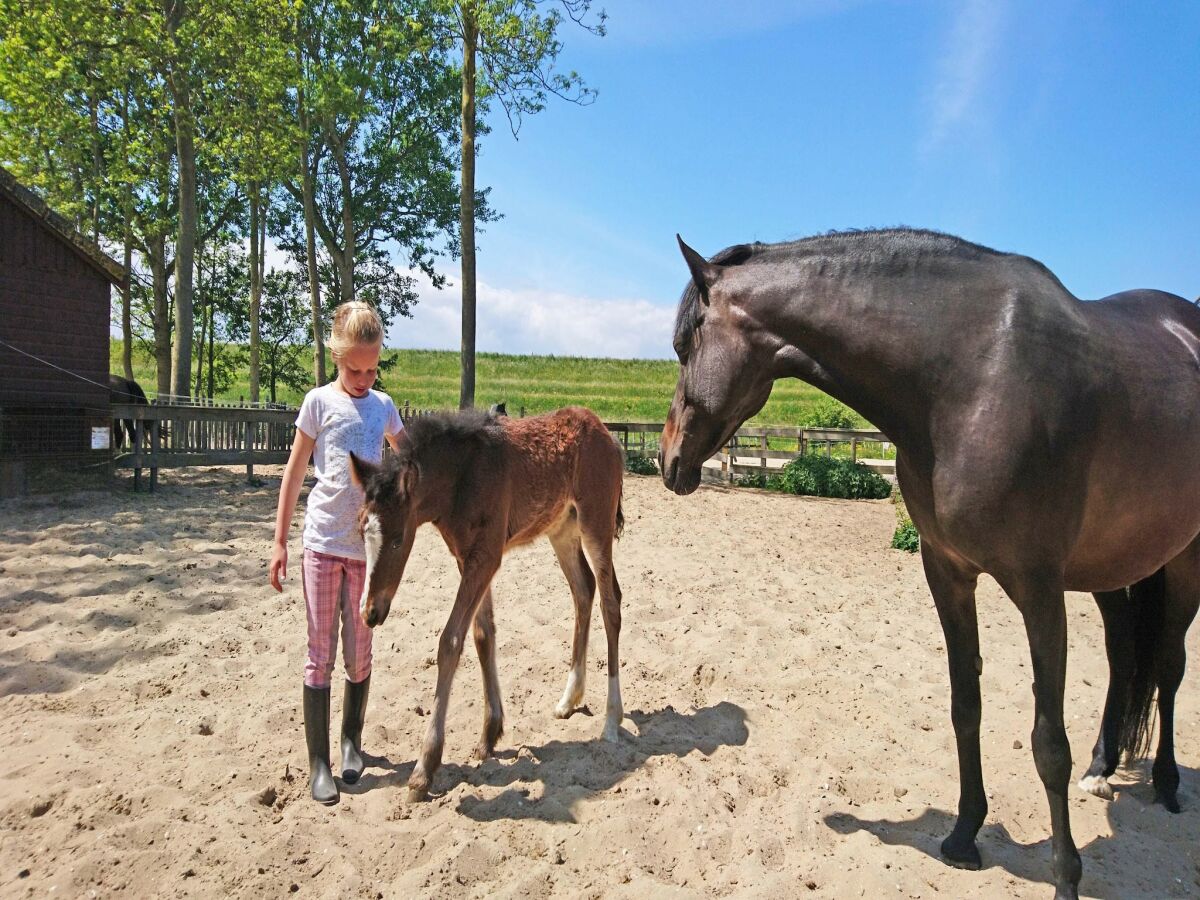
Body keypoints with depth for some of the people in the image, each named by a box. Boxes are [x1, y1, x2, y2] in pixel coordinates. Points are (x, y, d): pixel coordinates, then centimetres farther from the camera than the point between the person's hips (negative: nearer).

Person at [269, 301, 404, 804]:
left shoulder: (383, 407, 7)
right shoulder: (320, 402, -1)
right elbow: (295, 471, 3)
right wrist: (280, 541, 2)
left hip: (368, 545, 2)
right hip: (322, 541, -2)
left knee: (359, 652, 10)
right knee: (320, 654, 2)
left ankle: (352, 740, 30)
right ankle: (318, 763, 11)